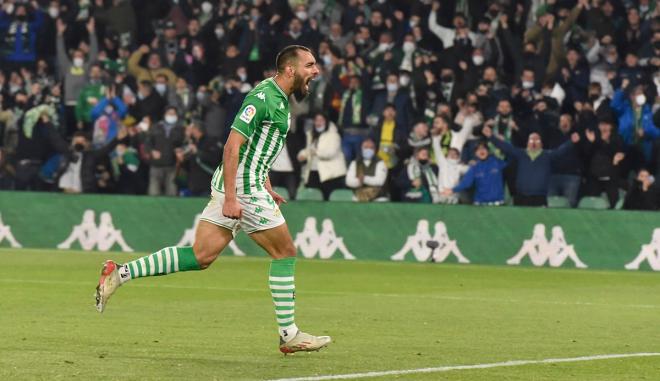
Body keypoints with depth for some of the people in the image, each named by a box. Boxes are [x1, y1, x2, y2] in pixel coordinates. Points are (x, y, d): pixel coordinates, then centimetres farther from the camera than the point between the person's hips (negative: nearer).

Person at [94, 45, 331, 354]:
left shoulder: (279, 99, 17)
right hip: (241, 187, -9)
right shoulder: (264, 97, -15)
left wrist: (266, 190, 25)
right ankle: (289, 335, 6)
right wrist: (230, 198, -24)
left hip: (250, 185, 9)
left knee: (201, 257, 3)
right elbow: (232, 146, -20)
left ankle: (120, 273, 0)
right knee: (285, 252, 0)